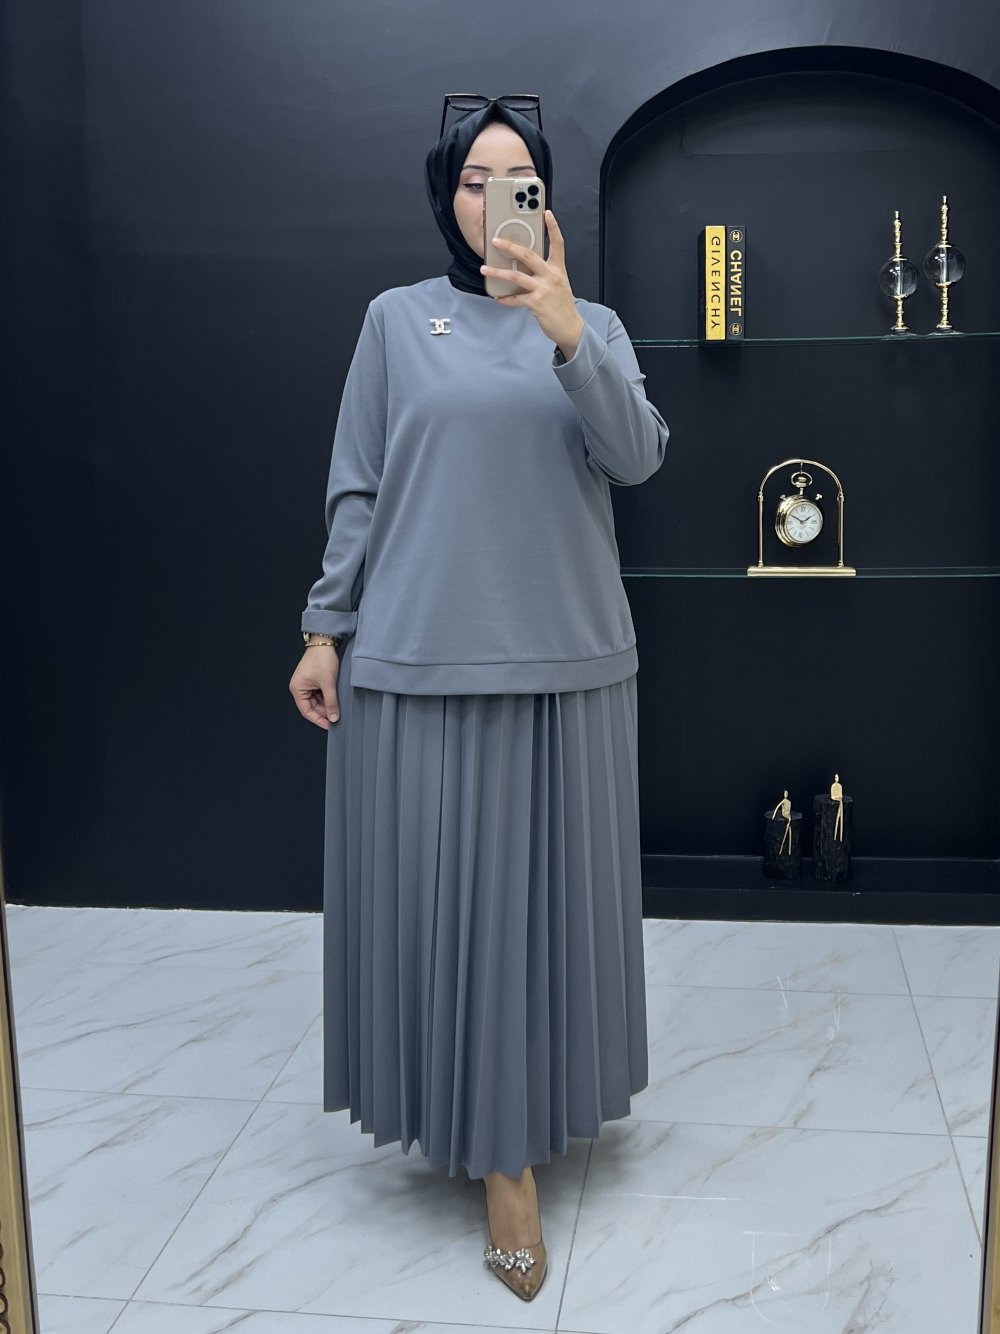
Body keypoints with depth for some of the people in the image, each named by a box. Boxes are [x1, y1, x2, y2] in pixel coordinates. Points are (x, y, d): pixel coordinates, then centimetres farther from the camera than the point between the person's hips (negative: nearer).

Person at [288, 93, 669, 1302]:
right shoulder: (396, 319, 6)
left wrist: (566, 331, -22)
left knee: (547, 885, 8)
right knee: (440, 890, 0)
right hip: (417, 656, -1)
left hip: (565, 656, 1)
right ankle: (500, 1152, 11)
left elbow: (635, 459, -9)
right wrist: (324, 630, 1)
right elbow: (357, 489, 5)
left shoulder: (594, 325, 8)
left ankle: (532, 1105, 28)